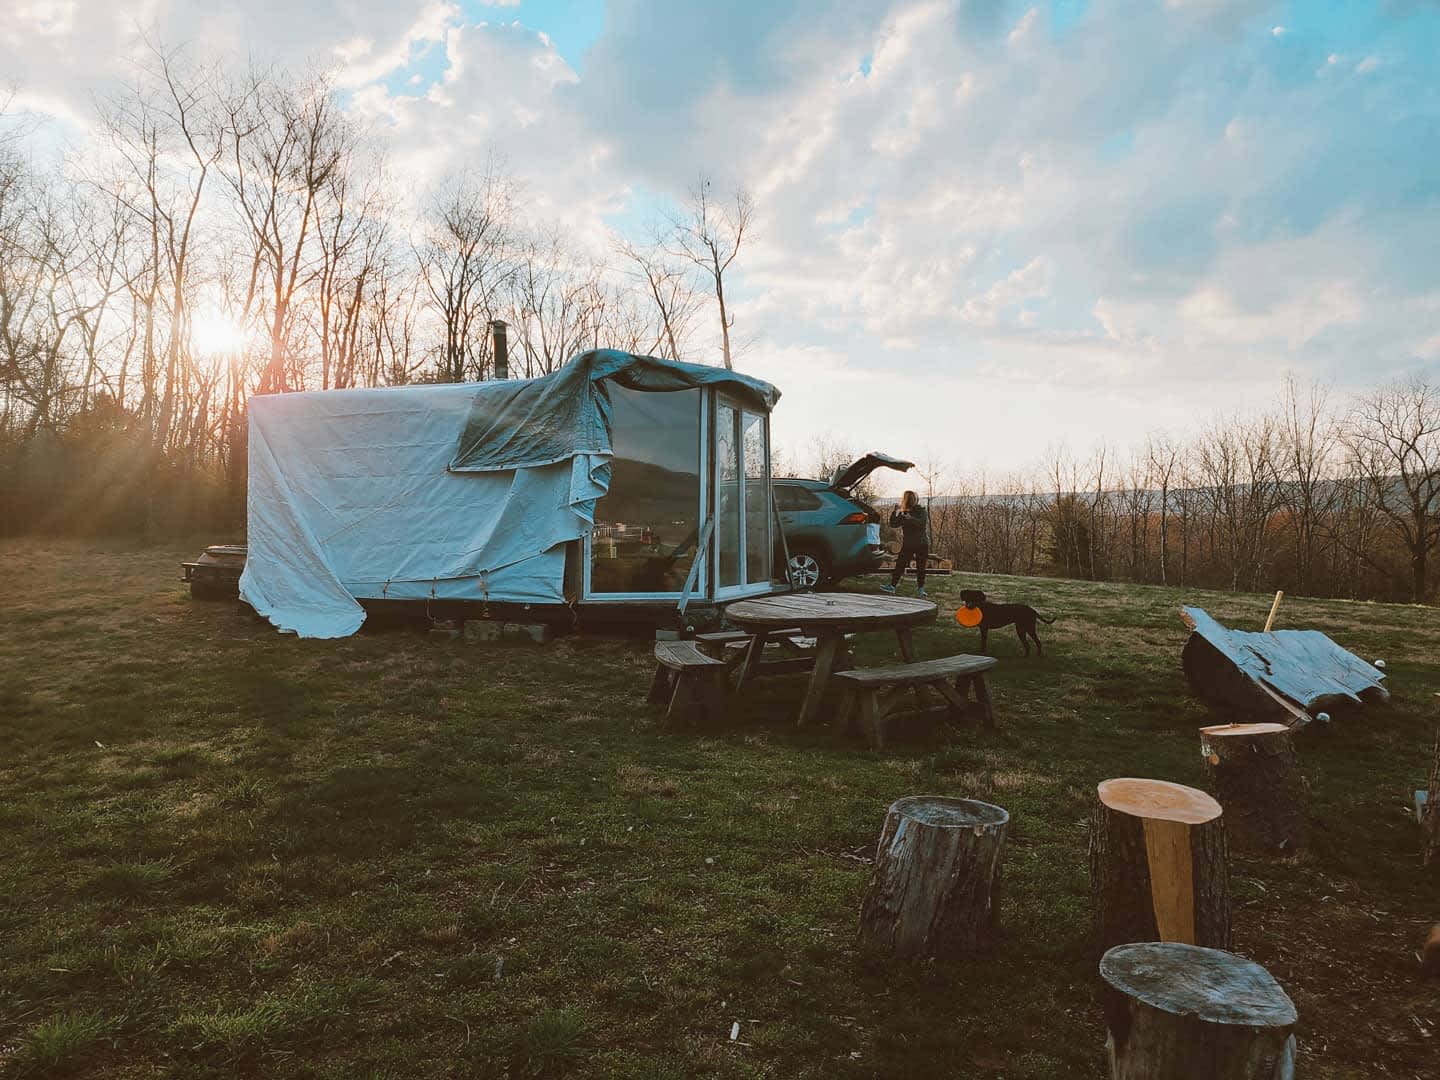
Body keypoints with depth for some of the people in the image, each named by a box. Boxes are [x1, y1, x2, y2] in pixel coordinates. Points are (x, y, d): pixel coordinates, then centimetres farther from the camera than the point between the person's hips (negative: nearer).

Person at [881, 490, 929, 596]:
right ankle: (892, 586, 0)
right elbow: (893, 524, 4)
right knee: (899, 565, -2)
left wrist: (909, 518, -34)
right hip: (908, 544, 4)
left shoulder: (921, 511, -7)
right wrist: (894, 514, -10)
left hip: (921, 545, -4)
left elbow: (922, 523, -24)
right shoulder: (903, 513, 7)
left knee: (920, 567, 1)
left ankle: (920, 589, 11)